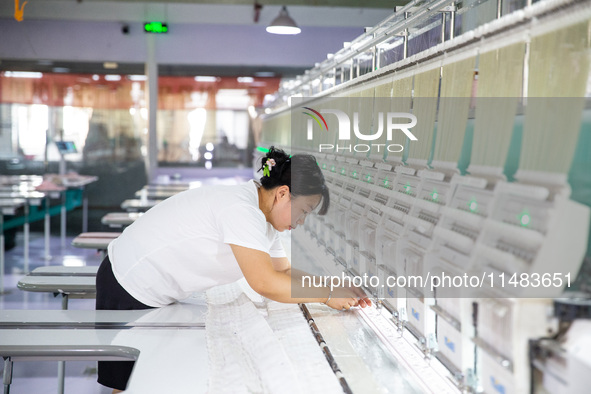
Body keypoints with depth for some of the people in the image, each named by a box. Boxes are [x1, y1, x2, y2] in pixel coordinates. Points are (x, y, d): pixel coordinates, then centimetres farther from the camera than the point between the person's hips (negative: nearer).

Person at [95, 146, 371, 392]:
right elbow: (265, 283, -32)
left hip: (155, 295, 9)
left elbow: (285, 272, 10)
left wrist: (341, 289, -2)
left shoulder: (263, 217, 5)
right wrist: (328, 295, -23)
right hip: (130, 289, -9)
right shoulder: (240, 209, -27)